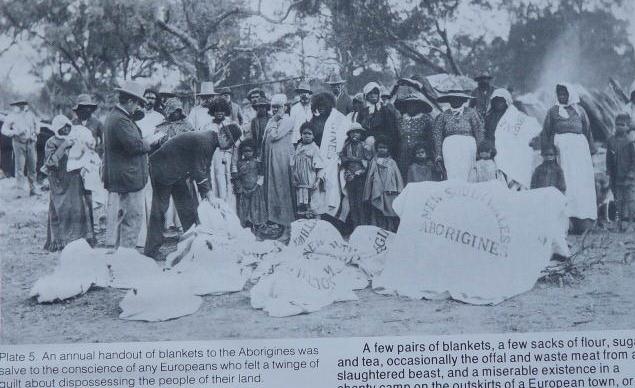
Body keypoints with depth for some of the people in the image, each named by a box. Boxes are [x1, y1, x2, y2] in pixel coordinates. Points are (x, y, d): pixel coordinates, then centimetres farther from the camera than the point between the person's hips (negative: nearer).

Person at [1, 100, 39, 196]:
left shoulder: (30, 114, 7)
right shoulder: (12, 116, -3)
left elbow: (37, 122, 23)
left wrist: (36, 132, 6)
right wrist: (15, 133, -16)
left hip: (30, 142, 3)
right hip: (19, 143, -3)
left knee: (32, 166, 6)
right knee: (20, 167, -7)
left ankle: (32, 189, 16)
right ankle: (20, 191, -5)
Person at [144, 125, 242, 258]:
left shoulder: (210, 142, 6)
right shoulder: (203, 141, -26)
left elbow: (205, 169, 12)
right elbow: (198, 170, -24)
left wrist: (207, 192, 4)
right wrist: (207, 192, -15)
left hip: (178, 174, 10)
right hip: (163, 171, -10)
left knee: (189, 209, 10)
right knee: (159, 210, -8)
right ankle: (151, 252, -6)